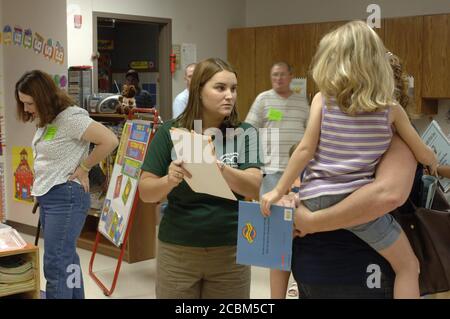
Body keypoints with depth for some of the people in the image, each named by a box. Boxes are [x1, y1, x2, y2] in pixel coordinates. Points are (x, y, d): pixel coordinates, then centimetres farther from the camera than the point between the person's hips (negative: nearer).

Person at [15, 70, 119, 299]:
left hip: (66, 196, -9)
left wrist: (83, 167, -13)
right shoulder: (45, 120, 13)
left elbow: (110, 141, -22)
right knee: (67, 260, 16)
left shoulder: (70, 117, -15)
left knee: (55, 265, -7)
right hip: (47, 196, 10)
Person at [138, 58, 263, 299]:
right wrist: (169, 180, -25)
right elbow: (145, 192, -4)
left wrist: (221, 169, -32)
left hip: (230, 250, 1)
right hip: (177, 250, 0)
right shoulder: (170, 132, -5)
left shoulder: (244, 133, -3)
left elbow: (254, 188, -14)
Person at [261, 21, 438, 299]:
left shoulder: (322, 100, 0)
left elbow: (306, 150, -5)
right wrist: (434, 162, 34)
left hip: (315, 199, 1)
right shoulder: (391, 108, 3)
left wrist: (278, 191, 3)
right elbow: (424, 155, 10)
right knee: (409, 266, 13)